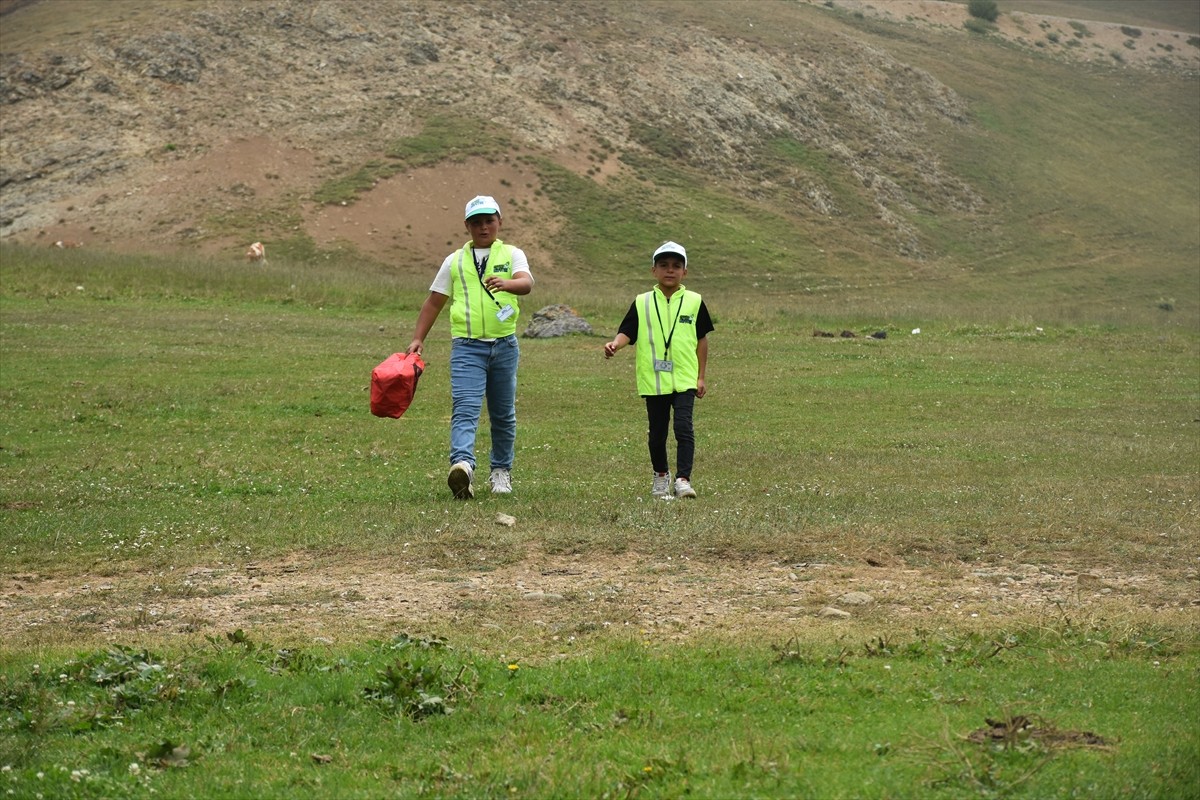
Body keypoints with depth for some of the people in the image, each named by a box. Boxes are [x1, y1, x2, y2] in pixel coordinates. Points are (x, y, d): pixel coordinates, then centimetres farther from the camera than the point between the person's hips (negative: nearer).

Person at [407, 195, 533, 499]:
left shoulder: (512, 255, 7)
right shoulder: (455, 261, 12)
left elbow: (526, 283, -14)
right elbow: (434, 302, 16)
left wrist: (506, 283, -36)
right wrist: (418, 339, 9)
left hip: (504, 345, 1)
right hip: (467, 346, -1)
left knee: (503, 414, 11)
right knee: (465, 408, -19)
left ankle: (501, 470, 25)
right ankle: (462, 464, -36)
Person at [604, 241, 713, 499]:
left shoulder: (694, 301, 5)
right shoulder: (642, 303, 5)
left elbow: (702, 339, 10)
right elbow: (627, 332, 0)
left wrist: (701, 377, 8)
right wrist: (615, 344, -24)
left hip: (684, 378, -1)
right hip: (654, 379, 1)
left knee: (683, 427, -15)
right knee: (657, 431, 11)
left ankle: (683, 479, -14)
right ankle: (661, 475, 30)